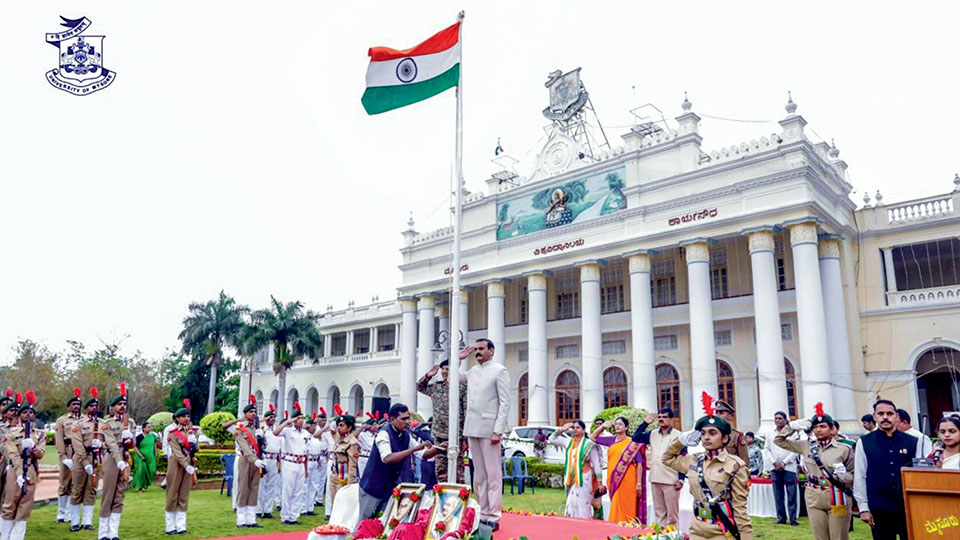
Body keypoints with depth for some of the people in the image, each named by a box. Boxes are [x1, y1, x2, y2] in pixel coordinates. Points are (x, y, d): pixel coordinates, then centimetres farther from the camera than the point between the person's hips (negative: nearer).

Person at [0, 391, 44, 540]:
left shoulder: (40, 433, 10)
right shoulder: (12, 433, 1)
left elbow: (40, 455, 1)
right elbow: (13, 455, -9)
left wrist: (33, 446, -20)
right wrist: (20, 474, -19)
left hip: (31, 472, 3)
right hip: (15, 471, -2)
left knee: (25, 507, 3)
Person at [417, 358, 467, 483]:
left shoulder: (462, 387, -6)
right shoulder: (436, 387, 12)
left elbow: (467, 412, -9)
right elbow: (419, 387, 28)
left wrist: (466, 436, -13)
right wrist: (427, 375, 9)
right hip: (439, 434, 6)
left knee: (457, 468, -2)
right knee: (440, 468, 10)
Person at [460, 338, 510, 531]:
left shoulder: (499, 371, -3)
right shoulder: (472, 371, 14)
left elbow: (505, 403, -8)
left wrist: (498, 430, -16)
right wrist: (460, 359, 18)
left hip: (488, 428, -6)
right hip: (472, 428, 7)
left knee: (493, 474, -3)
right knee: (479, 474, 10)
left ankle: (493, 518, 1)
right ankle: (483, 514, 17)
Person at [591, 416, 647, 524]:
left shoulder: (632, 443, -4)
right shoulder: (611, 440, 10)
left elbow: (639, 464, -5)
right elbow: (593, 437, 19)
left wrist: (639, 483, -9)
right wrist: (603, 426, 8)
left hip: (627, 481, -5)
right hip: (613, 480, 5)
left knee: (624, 507, -4)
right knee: (615, 506, 7)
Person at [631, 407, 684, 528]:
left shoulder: (678, 436, -5)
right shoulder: (653, 434, 9)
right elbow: (635, 438, 11)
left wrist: (681, 479, -11)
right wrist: (645, 423, 4)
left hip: (671, 481, -5)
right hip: (655, 480, 5)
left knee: (672, 513, 2)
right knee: (659, 512, 12)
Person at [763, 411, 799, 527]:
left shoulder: (793, 433, 2)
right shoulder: (770, 435, 13)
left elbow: (795, 450, -3)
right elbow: (766, 450, 10)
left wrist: (783, 463, -9)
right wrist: (774, 463, -4)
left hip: (789, 468, -3)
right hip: (775, 468, 3)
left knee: (791, 495, -3)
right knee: (778, 494, 5)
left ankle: (793, 519, 1)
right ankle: (781, 517, 11)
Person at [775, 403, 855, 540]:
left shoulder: (844, 449, -4)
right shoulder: (806, 446, 4)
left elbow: (855, 477, 3)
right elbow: (779, 440, 9)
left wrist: (844, 475, -19)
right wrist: (793, 426, -3)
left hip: (837, 500, -3)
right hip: (814, 500, 3)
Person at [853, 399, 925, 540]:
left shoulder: (913, 442, 3)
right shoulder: (864, 442, -1)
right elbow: (859, 477, 0)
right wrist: (864, 508, -3)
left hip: (909, 507, 1)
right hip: (879, 509, -1)